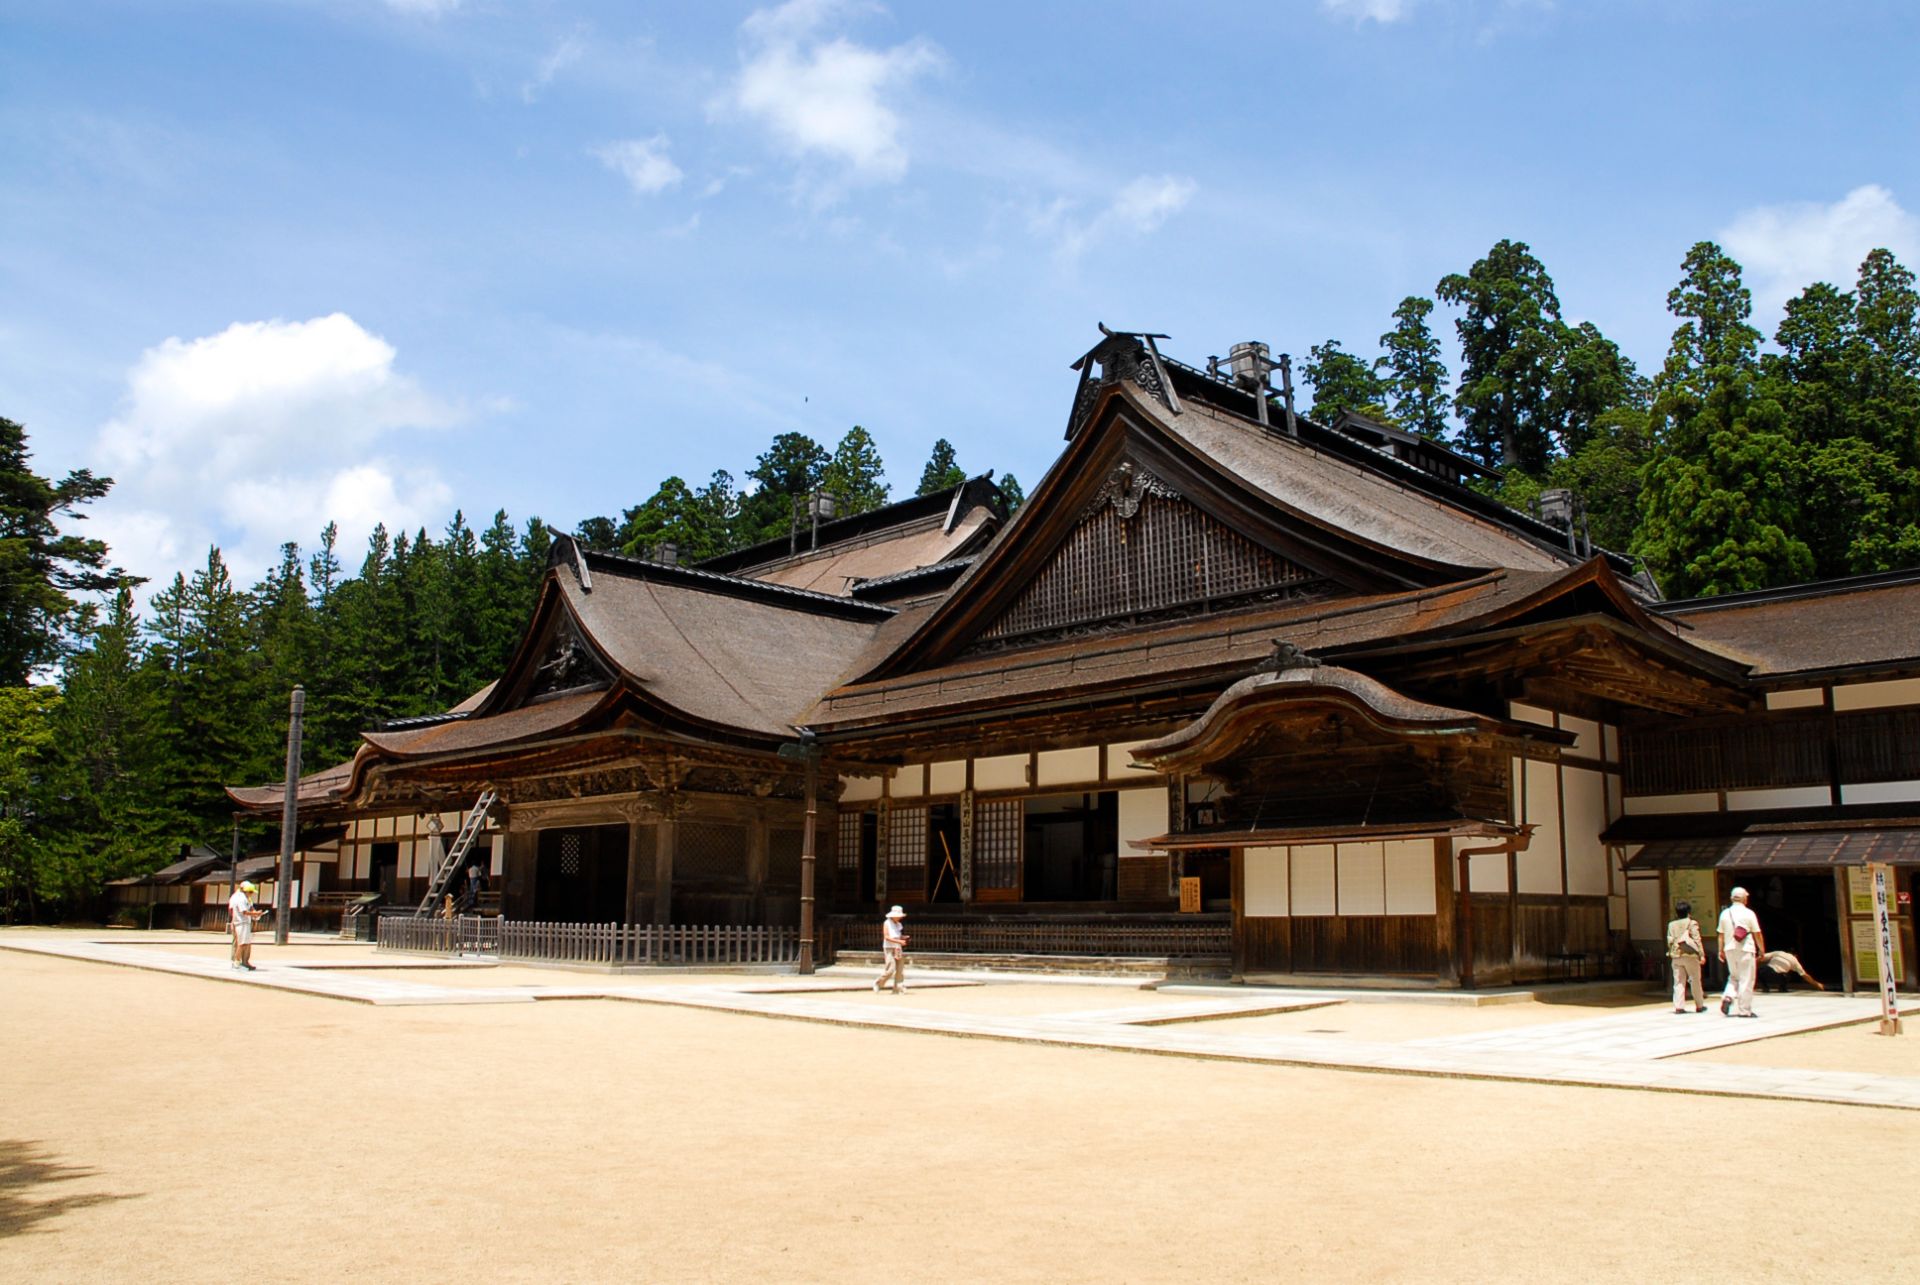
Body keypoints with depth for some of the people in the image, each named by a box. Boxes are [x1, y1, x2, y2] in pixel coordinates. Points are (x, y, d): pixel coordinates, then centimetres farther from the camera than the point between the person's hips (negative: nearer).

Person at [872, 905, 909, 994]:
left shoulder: (899, 925, 13)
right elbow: (886, 937, -15)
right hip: (889, 949, -7)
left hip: (898, 949, 7)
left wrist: (904, 937, -4)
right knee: (890, 969, -12)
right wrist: (899, 941, -23)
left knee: (900, 969, -1)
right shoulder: (887, 923, -7)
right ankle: (878, 983, 8)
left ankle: (897, 989, 2)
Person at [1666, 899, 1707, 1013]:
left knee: (1679, 982, 3)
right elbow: (1697, 939, -6)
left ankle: (1678, 1006, -5)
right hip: (1690, 956, -3)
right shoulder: (1692, 923, -3)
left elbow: (1669, 941, 6)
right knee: (1695, 981, 8)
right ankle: (1699, 1005, 16)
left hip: (1676, 956, 3)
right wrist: (1702, 955, -4)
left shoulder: (1671, 925, 8)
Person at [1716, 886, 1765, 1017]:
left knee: (1733, 977, 18)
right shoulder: (1748, 914, -6)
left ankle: (1728, 997, -6)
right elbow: (1757, 934, -4)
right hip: (1746, 949, -4)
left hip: (1729, 949, 4)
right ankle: (1744, 1010, 2)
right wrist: (1762, 950, 6)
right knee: (1746, 980, 2)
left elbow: (1721, 934, 9)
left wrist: (1721, 950, 17)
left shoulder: (1725, 913, 5)